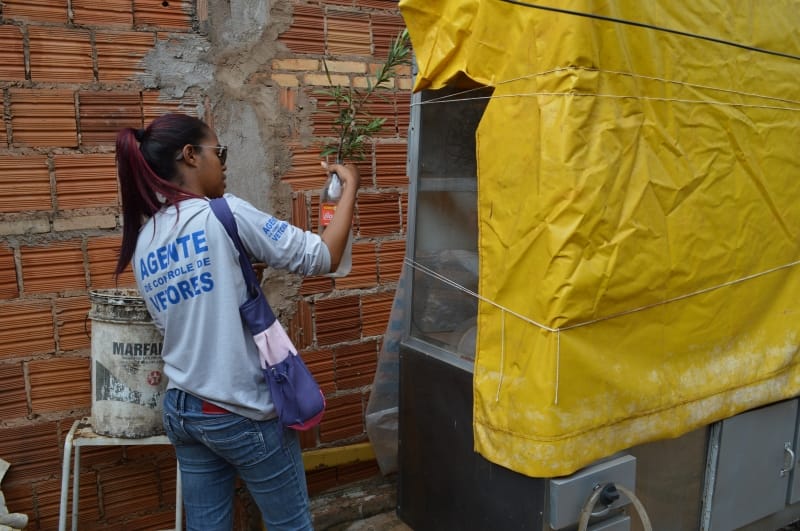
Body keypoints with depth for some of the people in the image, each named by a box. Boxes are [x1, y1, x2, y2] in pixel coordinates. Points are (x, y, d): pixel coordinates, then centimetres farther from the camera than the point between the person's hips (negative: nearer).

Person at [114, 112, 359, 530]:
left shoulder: (142, 244, 5)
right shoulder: (224, 214, -16)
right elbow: (322, 257, -13)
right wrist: (350, 186, 0)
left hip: (180, 410, 7)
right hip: (243, 413, -6)